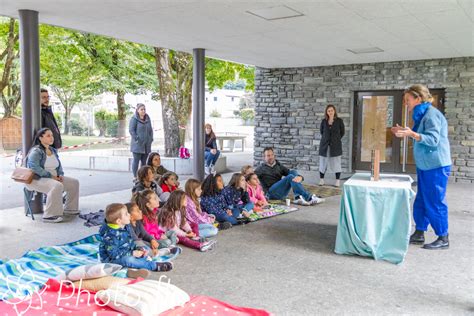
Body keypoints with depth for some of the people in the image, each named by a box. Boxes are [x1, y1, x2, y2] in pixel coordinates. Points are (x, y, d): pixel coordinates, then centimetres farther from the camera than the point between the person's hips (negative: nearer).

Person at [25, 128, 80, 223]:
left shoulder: (53, 150, 14)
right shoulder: (36, 152, -12)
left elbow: (59, 165, 21)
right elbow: (35, 168, -24)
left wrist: (60, 175, 1)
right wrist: (51, 176, -24)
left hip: (53, 178, 9)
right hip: (38, 179, -9)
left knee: (74, 182, 3)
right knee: (57, 186, -37)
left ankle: (69, 208, 13)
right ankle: (49, 215, -34)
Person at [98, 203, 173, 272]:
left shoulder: (126, 227, 2)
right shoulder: (110, 234, -26)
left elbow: (130, 242, 14)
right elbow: (114, 254, -28)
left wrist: (138, 249, -6)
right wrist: (132, 253, -26)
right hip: (111, 259, -10)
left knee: (144, 255, 1)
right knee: (128, 259, -36)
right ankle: (155, 266, -31)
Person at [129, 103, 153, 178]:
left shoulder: (147, 119, 14)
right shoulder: (134, 119, -5)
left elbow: (150, 130, 19)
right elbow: (131, 130, -10)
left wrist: (151, 139, 9)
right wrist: (136, 139, -15)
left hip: (146, 144, 6)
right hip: (137, 144, -6)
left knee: (144, 161, 9)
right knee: (136, 160, -2)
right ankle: (135, 177, 4)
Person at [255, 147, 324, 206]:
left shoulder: (279, 166, 18)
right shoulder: (261, 168, 5)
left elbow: (289, 172, 2)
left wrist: (300, 177, -20)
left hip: (283, 193, 6)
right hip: (271, 194, -5)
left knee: (293, 172, -14)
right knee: (290, 177, -25)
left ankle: (298, 197, -31)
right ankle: (310, 198, -29)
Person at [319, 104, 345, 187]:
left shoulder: (339, 121, -2)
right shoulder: (324, 121, 2)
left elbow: (342, 132, 9)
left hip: (335, 146, -2)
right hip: (325, 145, 2)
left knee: (336, 163, 1)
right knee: (323, 162, 5)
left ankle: (338, 181, 9)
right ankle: (321, 179, 16)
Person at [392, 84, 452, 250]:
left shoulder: (432, 115, -17)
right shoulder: (423, 114, 13)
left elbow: (433, 140, -25)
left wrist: (412, 134, -36)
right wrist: (405, 132, 15)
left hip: (435, 167, -10)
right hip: (425, 166, 10)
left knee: (435, 202, -2)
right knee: (421, 202, 13)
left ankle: (443, 239, 9)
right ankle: (419, 234, 22)